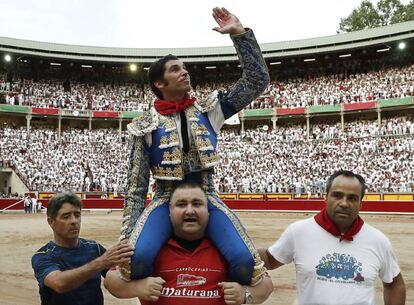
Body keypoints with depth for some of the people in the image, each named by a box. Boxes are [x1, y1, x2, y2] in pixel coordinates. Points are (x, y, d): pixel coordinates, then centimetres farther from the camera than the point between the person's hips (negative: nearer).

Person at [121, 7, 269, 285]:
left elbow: (258, 81, 3)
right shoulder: (146, 125, 1)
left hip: (206, 198, 2)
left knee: (245, 262, -24)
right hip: (166, 200, -1)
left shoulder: (209, 109, 7)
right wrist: (127, 238, -6)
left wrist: (239, 33, -4)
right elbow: (136, 186, 2)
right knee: (137, 259, -31)